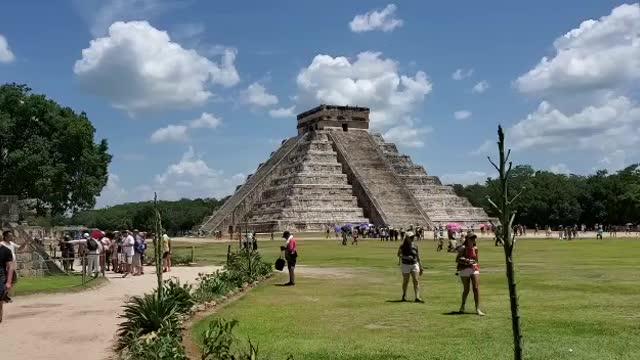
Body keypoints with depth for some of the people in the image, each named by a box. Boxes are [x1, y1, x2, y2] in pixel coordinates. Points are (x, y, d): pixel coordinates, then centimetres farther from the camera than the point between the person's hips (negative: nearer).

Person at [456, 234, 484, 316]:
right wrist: (465, 262, -19)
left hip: (474, 269, 3)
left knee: (476, 288, -7)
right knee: (466, 290, 3)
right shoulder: (463, 248, -5)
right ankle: (462, 306, 28)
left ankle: (477, 309, -3)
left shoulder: (475, 248, 8)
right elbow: (457, 260, -6)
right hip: (464, 270, -3)